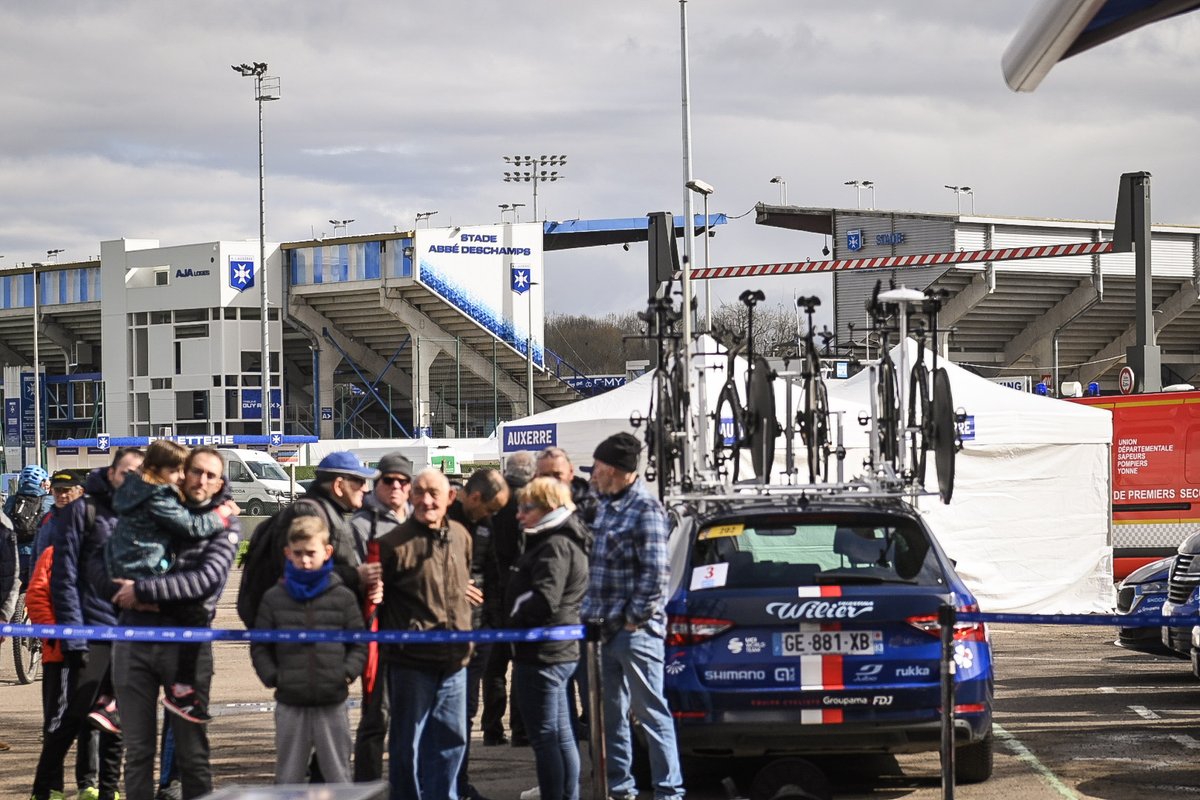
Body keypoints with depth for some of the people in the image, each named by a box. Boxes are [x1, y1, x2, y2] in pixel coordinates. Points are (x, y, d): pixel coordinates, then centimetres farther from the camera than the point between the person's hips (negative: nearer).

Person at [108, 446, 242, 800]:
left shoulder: (225, 523, 2)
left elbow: (207, 579, -14)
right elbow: (100, 562, 9)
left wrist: (143, 590, -18)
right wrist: (126, 593, -11)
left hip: (186, 641, -2)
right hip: (134, 640, 2)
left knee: (192, 750, 2)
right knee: (137, 748, 6)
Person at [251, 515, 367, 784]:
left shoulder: (343, 597, 2)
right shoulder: (274, 598, 4)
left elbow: (358, 644, 6)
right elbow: (260, 647, 7)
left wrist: (348, 673, -10)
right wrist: (272, 677, -7)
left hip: (332, 703, 0)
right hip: (290, 704, 0)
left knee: (338, 775, 7)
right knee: (288, 777, 8)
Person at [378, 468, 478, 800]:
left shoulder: (460, 536, 7)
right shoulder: (393, 544, -13)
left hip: (454, 659, 6)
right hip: (411, 661, -6)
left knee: (451, 740, 14)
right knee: (408, 743, 3)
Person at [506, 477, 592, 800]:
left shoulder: (555, 546, -16)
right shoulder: (566, 542, 17)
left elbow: (545, 600, -24)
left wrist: (515, 621, -11)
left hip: (542, 653, -11)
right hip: (561, 650, 11)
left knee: (545, 738, -7)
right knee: (561, 736, 15)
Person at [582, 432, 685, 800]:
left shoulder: (645, 508, -12)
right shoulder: (606, 505, 14)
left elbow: (656, 570, -17)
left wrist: (636, 616, -14)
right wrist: (594, 613, 12)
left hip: (636, 631, -9)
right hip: (607, 628, 9)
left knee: (651, 711, -5)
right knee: (611, 713, 13)